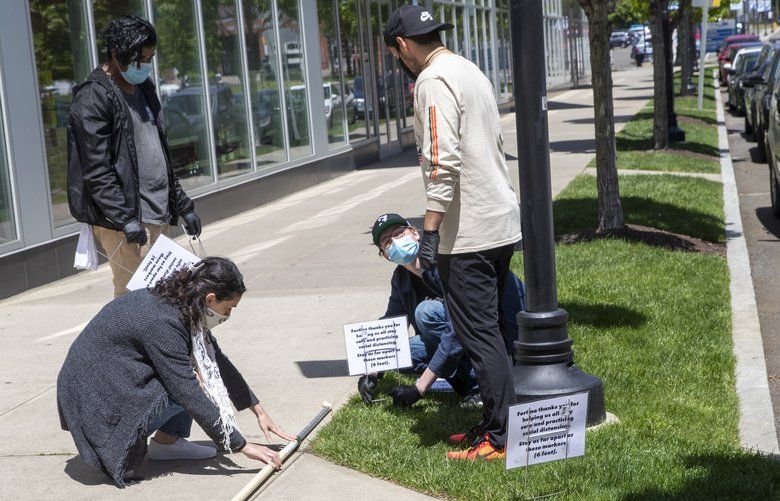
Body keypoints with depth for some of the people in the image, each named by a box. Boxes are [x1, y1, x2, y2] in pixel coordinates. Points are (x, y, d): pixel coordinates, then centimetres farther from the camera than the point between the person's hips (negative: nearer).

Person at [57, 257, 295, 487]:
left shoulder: (182, 304, -1)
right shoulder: (162, 322, -28)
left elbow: (217, 362, 10)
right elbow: (190, 395, -27)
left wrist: (258, 410, 11)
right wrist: (242, 446, -22)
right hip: (93, 397, -9)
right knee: (184, 386, -19)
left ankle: (167, 441, 6)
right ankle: (113, 446, -8)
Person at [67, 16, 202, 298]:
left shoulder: (143, 90, 18)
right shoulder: (93, 99, -8)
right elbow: (97, 170, -15)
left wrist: (183, 206, 22)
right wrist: (125, 219, -22)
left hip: (158, 216, 8)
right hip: (122, 219, -8)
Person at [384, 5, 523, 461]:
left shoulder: (434, 81, -13)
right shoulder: (472, 72, 16)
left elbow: (443, 163, -22)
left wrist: (430, 230, -20)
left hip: (467, 233, -10)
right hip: (503, 223, 10)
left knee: (480, 335, -3)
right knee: (491, 330, 16)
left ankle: (500, 440, 2)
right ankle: (499, 421, 23)